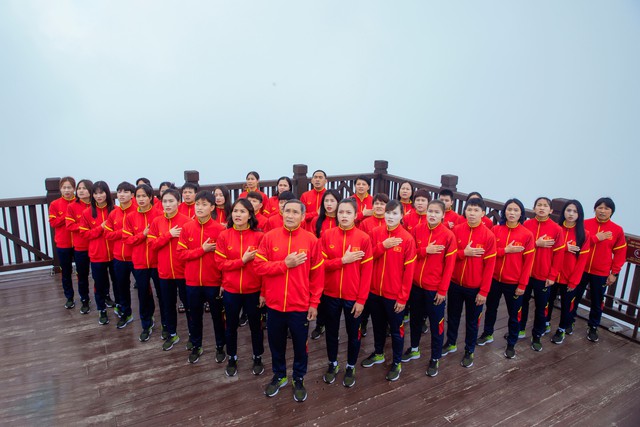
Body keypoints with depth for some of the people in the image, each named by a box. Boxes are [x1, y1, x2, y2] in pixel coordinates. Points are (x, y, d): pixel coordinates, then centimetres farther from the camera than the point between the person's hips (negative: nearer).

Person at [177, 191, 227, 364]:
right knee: (195, 316, 17)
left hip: (214, 281, -2)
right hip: (192, 281, 3)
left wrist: (224, 281, -9)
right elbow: (181, 253, -5)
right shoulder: (186, 227, -2)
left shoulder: (219, 229, -10)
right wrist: (203, 249, -17)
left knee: (217, 315, 13)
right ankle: (196, 346, 36)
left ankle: (220, 347, 30)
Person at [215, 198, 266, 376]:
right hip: (230, 290, 1)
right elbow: (220, 264, -6)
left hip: (253, 290, -1)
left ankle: (258, 358, 36)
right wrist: (242, 260, -19)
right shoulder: (224, 236, -5)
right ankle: (232, 359, 38)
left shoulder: (259, 236, -8)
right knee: (231, 326, 17)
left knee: (255, 325, 15)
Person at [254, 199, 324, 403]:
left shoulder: (311, 240, -7)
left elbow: (317, 274, -4)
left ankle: (298, 379, 36)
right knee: (276, 344, 18)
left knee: (300, 345, 14)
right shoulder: (269, 237, -3)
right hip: (274, 303, 2)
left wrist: (314, 303, -5)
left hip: (300, 305, -1)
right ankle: (279, 376, 41)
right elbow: (259, 266, -7)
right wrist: (285, 264, -16)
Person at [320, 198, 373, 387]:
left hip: (353, 296, -1)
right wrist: (343, 260, -19)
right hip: (330, 294, 2)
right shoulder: (326, 235, -5)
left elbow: (366, 271, -9)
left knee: (353, 333, 14)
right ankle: (333, 364, 39)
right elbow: (320, 264, -7)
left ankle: (351, 368, 36)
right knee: (331, 332, 17)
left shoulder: (363, 238, -9)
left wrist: (361, 299, -11)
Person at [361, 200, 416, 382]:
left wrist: (403, 298, -12)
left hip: (394, 295, -4)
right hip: (374, 291, 4)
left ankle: (397, 363, 31)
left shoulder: (407, 239, -13)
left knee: (396, 329, 12)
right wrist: (382, 246, -19)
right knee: (378, 325, 21)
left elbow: (409, 271, -12)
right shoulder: (375, 233, -2)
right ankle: (378, 354, 43)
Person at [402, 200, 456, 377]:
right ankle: (414, 349, 41)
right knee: (415, 319, 20)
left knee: (436, 324, 10)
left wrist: (443, 290, -12)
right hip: (416, 284, 4)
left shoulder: (448, 235, -12)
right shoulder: (417, 230, -3)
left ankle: (435, 358, 28)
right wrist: (425, 250, -18)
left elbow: (449, 265, -10)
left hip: (435, 288, -4)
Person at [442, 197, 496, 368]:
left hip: (475, 288, -2)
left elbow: (489, 265, -11)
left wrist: (484, 291, -12)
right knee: (453, 316, 19)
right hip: (455, 284, 2)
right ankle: (451, 343, 40)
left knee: (472, 321, 13)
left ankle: (469, 351, 32)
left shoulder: (489, 236, -12)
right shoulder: (456, 230, -5)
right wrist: (464, 253, -21)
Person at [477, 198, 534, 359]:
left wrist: (522, 285, -10)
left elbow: (528, 262, -8)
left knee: (514, 314, 11)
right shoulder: (495, 230, -3)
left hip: (514, 283, -2)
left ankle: (511, 344, 30)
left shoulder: (527, 235, -9)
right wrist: (506, 250, -20)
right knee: (491, 308, 20)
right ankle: (488, 334, 42)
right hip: (494, 279, 2)